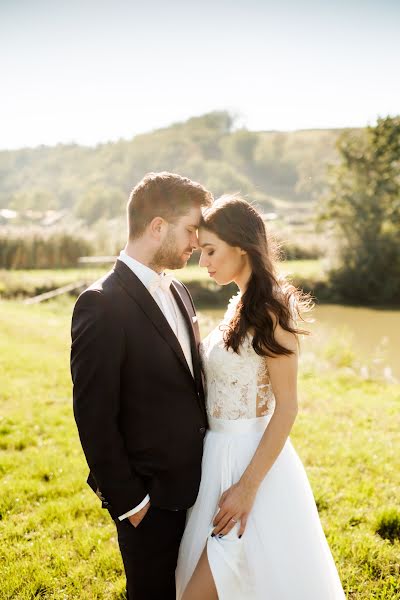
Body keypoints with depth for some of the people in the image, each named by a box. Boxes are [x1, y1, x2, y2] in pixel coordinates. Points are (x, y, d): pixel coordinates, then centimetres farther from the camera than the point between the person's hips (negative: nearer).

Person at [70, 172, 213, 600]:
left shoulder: (177, 292, 7)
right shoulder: (102, 304, -20)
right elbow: (94, 417, -19)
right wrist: (127, 501, -15)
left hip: (193, 485, 8)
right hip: (150, 498, -7)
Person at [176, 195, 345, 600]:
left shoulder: (270, 311, -16)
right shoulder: (241, 306, 10)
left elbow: (286, 406, -19)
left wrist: (249, 485, -21)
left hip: (250, 458, -9)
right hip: (221, 456, 9)